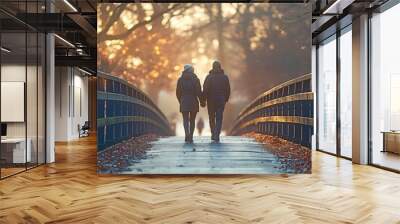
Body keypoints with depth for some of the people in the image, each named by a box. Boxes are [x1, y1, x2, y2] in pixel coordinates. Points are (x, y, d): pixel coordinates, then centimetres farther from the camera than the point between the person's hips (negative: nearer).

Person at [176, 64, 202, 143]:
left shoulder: (180, 79, 3)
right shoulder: (195, 79, -2)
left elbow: (178, 92, 5)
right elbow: (199, 92, -7)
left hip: (184, 102, 0)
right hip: (193, 102, 0)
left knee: (185, 119, 2)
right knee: (192, 120, 11)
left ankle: (187, 135, -21)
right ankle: (190, 137, 12)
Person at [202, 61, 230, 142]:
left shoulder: (209, 77, -5)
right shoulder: (225, 77, 2)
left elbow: (205, 89, -9)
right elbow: (228, 90, 4)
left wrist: (203, 100, -3)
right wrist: (226, 99, 15)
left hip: (211, 100, -1)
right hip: (221, 100, 1)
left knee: (211, 117, 15)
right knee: (219, 119, 1)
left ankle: (213, 134, 25)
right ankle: (216, 135, -8)